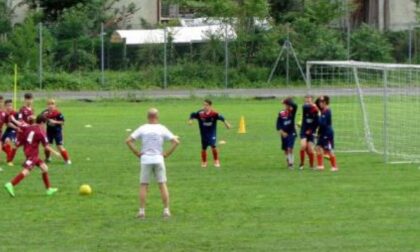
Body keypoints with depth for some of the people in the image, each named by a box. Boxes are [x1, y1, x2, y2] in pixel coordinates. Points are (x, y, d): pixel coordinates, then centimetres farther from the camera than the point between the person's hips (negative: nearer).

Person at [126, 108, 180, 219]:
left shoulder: (142, 129, -1)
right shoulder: (162, 129, -1)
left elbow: (128, 141, -7)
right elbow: (176, 142, -5)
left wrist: (137, 153, -2)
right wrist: (167, 154, 0)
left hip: (145, 160, 0)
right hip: (158, 159, 0)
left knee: (143, 185, 5)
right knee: (163, 185, 7)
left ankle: (142, 211, 1)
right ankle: (166, 210, 4)